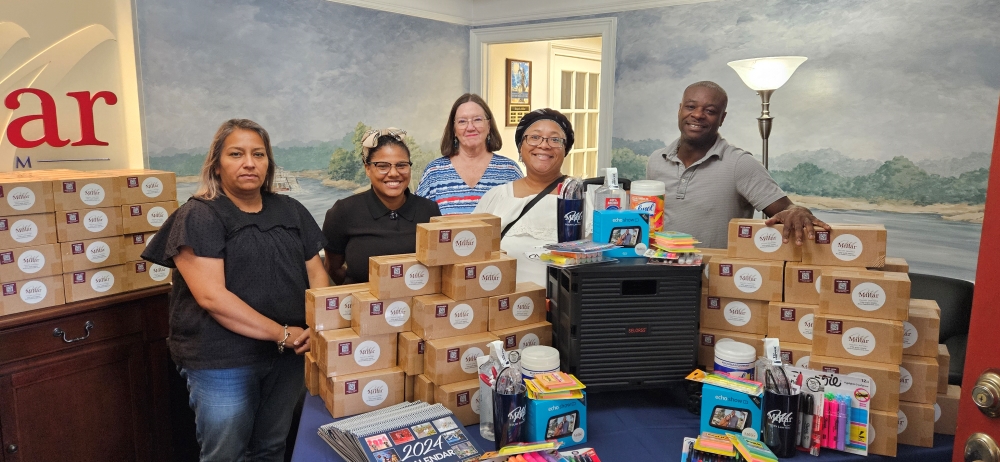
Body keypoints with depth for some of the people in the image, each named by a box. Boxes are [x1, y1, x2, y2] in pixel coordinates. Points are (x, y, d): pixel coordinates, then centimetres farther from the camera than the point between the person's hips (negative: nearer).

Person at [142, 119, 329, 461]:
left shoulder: (291, 211, 8)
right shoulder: (198, 217, -9)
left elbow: (316, 273, 9)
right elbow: (211, 295, -19)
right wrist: (282, 334, -20)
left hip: (288, 356, 5)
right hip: (222, 361, -4)